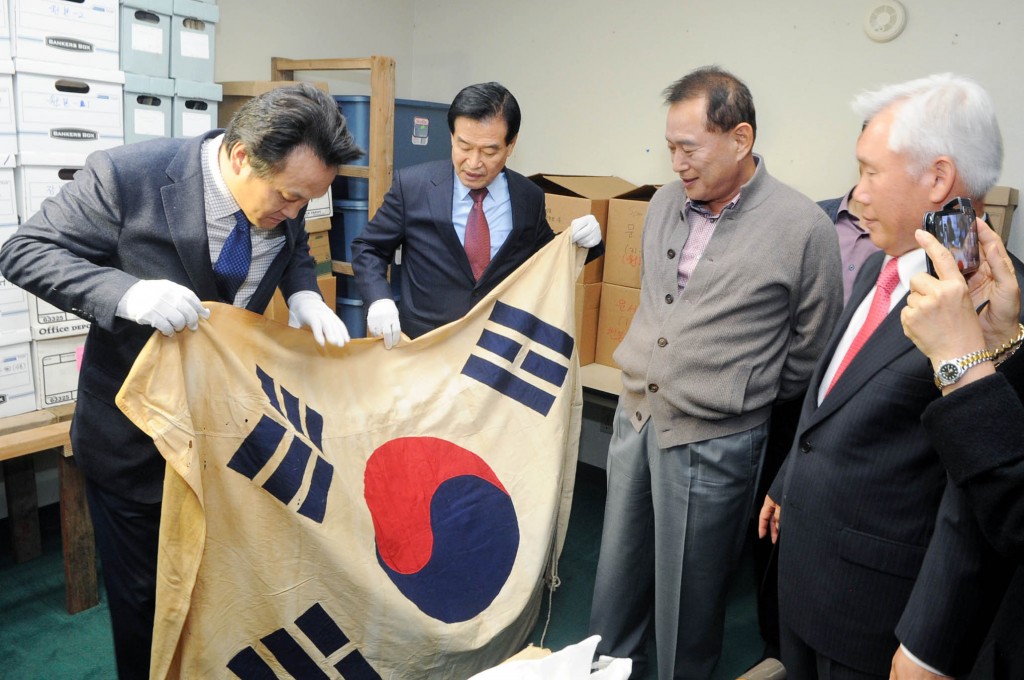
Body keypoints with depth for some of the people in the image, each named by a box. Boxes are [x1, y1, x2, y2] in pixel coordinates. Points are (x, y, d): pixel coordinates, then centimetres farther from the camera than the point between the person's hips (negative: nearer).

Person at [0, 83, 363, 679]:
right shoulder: (125, 175, -25)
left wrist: (305, 295, -14)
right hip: (135, 439, -3)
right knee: (142, 598, 16)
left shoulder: (286, 191, -12)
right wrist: (127, 293, -36)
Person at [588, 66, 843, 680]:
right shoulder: (666, 203, 4)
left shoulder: (804, 228, -13)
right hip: (634, 416, 6)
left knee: (688, 597, 12)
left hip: (712, 441, -5)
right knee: (618, 573, 19)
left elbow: (808, 354, -4)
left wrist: (741, 397, 3)